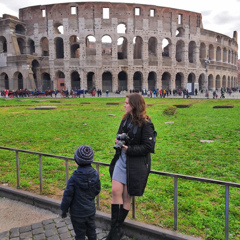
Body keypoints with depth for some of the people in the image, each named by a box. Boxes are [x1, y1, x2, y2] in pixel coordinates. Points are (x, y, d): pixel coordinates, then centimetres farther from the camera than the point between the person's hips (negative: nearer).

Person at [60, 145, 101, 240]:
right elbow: (97, 190, 2)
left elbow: (68, 195, -15)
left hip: (78, 213, -4)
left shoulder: (74, 177, -24)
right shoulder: (95, 174, -11)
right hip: (90, 210, 4)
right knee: (91, 232, 22)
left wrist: (64, 210, -1)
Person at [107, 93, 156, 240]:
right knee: (116, 191, 0)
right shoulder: (126, 119, 8)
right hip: (121, 159, 6)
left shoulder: (145, 123, -14)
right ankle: (115, 228, 13)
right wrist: (118, 141, -5)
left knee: (127, 196, 6)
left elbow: (148, 147, -15)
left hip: (135, 164, -6)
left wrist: (129, 149, -20)